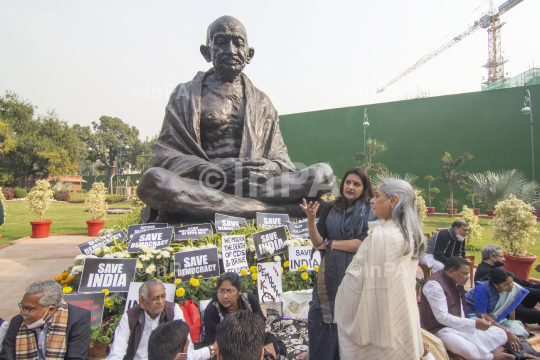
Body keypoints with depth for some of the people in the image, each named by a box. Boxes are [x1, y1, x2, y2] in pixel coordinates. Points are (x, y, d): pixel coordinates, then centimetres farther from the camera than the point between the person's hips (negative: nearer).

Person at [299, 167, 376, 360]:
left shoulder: (371, 212, -4)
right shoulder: (330, 208, 2)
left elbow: (363, 244, -15)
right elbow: (317, 242, -2)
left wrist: (330, 244, -8)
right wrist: (311, 218, -18)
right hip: (330, 274, 2)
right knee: (321, 318, 10)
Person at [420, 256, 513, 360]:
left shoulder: (456, 282, 7)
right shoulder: (434, 284, -21)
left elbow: (461, 311, 16)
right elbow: (442, 317, -22)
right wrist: (474, 324, -20)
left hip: (461, 325, 9)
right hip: (440, 329, -9)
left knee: (501, 335, 3)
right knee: (467, 349, -34)